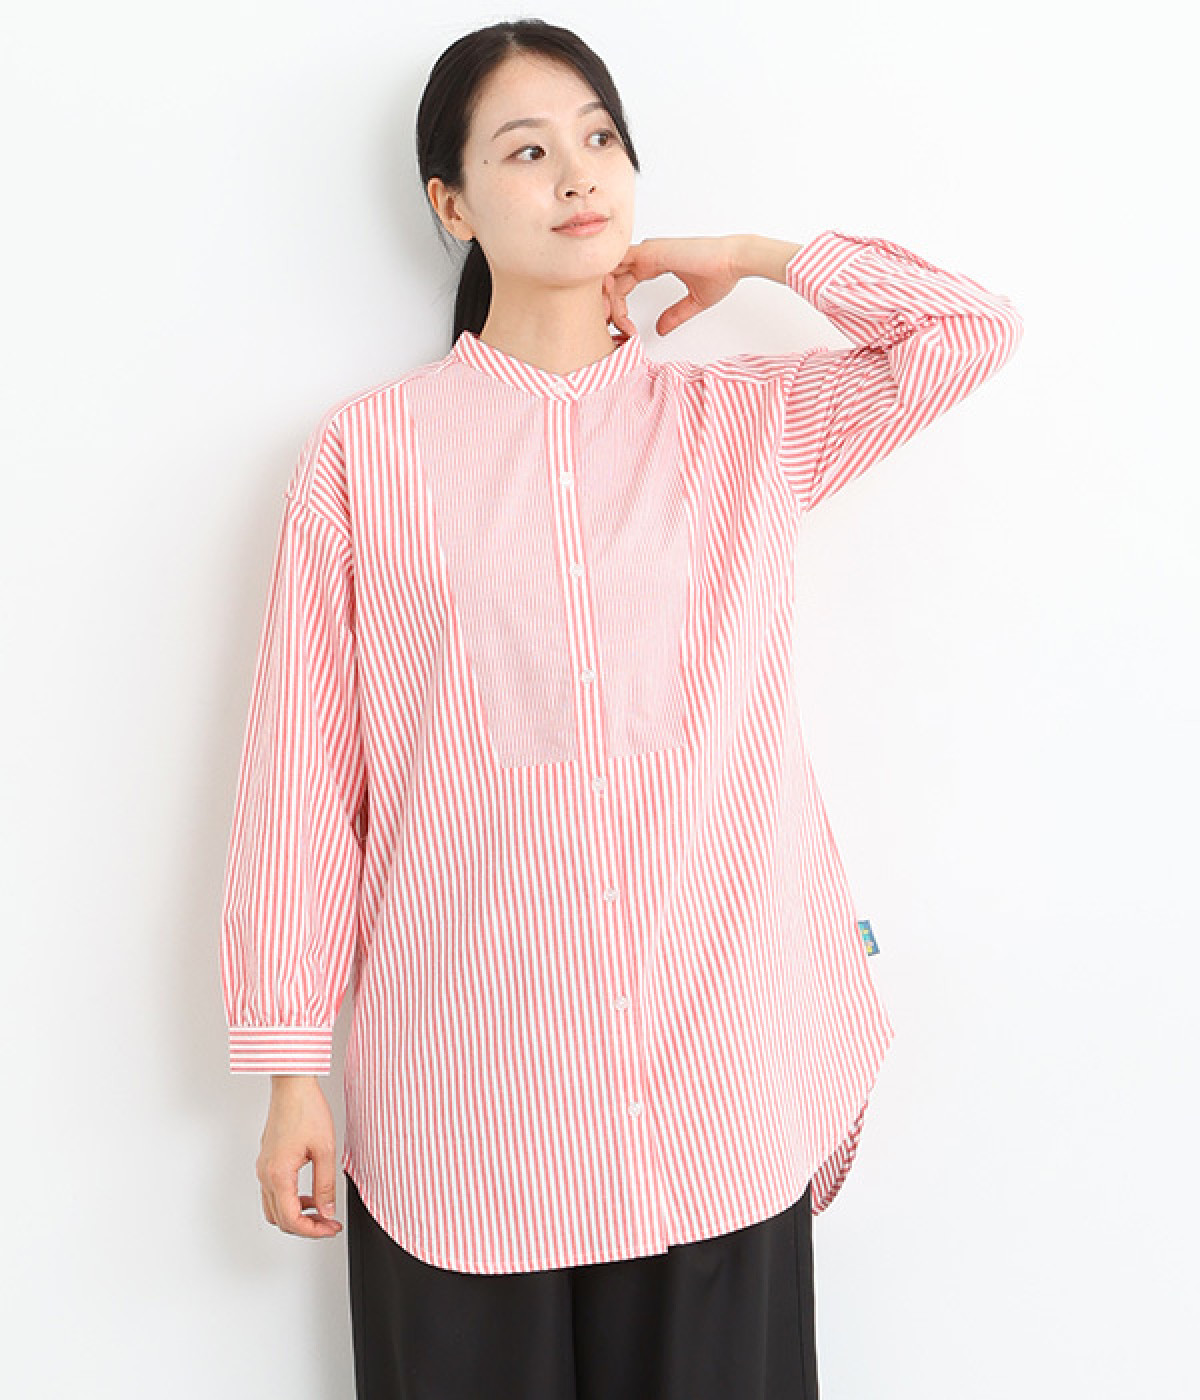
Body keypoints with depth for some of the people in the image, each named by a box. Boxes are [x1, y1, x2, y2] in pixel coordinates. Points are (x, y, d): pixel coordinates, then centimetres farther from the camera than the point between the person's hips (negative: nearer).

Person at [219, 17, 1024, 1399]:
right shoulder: (368, 450, 1)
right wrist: (292, 1070, 0)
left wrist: (751, 256, 6)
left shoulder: (745, 425, 8)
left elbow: (969, 329, -1)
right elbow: (304, 770, 0)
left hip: (719, 1090, 2)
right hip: (462, 1102, -1)